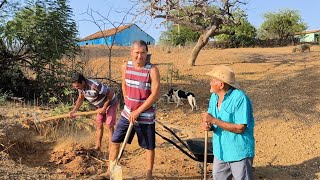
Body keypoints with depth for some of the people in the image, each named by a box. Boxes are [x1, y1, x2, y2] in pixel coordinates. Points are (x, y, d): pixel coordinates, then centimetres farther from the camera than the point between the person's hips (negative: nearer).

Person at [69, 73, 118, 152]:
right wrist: (73, 111, -5)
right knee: (98, 124, 10)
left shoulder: (95, 86, -38)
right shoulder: (80, 87, -12)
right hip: (101, 105, 8)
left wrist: (104, 108, -23)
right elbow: (80, 99, 6)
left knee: (109, 126, -10)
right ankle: (97, 147, 19)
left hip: (110, 103, -8)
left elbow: (111, 93, -29)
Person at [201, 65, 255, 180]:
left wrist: (214, 120, -25)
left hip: (239, 153, -7)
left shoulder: (239, 98, -20)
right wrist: (208, 125, -13)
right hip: (220, 152, 7)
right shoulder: (214, 97, 4)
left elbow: (240, 128, -24)